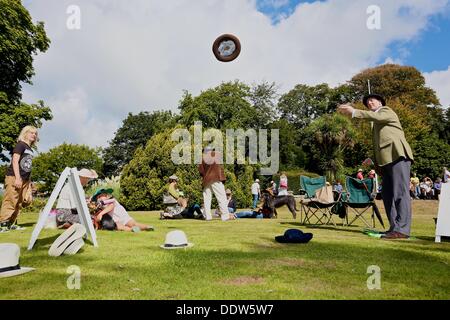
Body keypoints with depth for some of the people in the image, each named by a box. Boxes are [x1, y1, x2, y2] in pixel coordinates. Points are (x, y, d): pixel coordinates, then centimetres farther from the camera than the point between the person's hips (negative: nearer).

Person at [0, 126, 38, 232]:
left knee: (19, 203, 9)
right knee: (10, 201, -7)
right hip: (14, 177, -8)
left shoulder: (30, 149, 17)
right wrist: (17, 178, -20)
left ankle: (11, 223, 17)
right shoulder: (20, 145, -5)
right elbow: (15, 161, -13)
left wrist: (29, 181, 18)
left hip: (25, 179, 8)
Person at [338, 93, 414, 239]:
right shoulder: (376, 124, 28)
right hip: (386, 160, 9)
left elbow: (377, 116, -16)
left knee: (400, 192, -13)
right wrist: (374, 160, 10)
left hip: (397, 155, -9)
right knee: (387, 194, 5)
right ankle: (394, 227, 8)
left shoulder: (387, 111, 8)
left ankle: (402, 229, -16)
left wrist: (354, 111, -21)